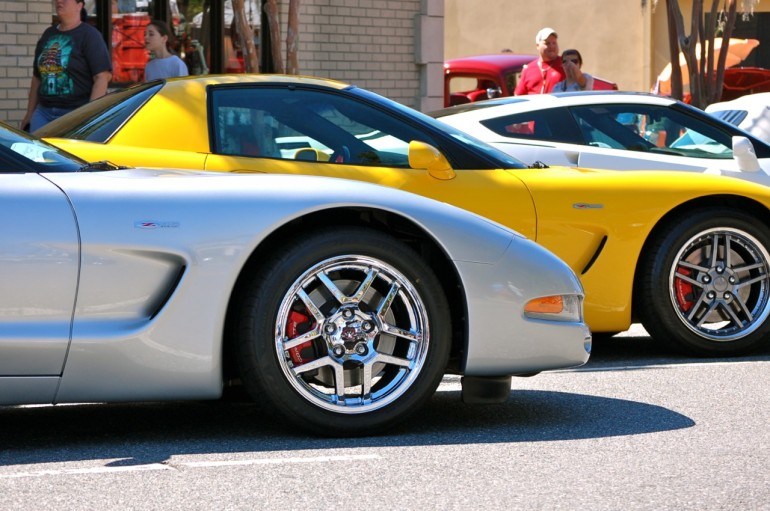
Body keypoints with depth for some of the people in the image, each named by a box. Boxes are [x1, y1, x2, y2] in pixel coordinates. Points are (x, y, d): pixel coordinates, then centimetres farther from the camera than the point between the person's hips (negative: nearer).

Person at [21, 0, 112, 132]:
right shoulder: (48, 34, 17)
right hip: (44, 112, 6)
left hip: (76, 114, -6)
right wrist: (29, 113, 19)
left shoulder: (89, 35, -2)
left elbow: (103, 77, -11)